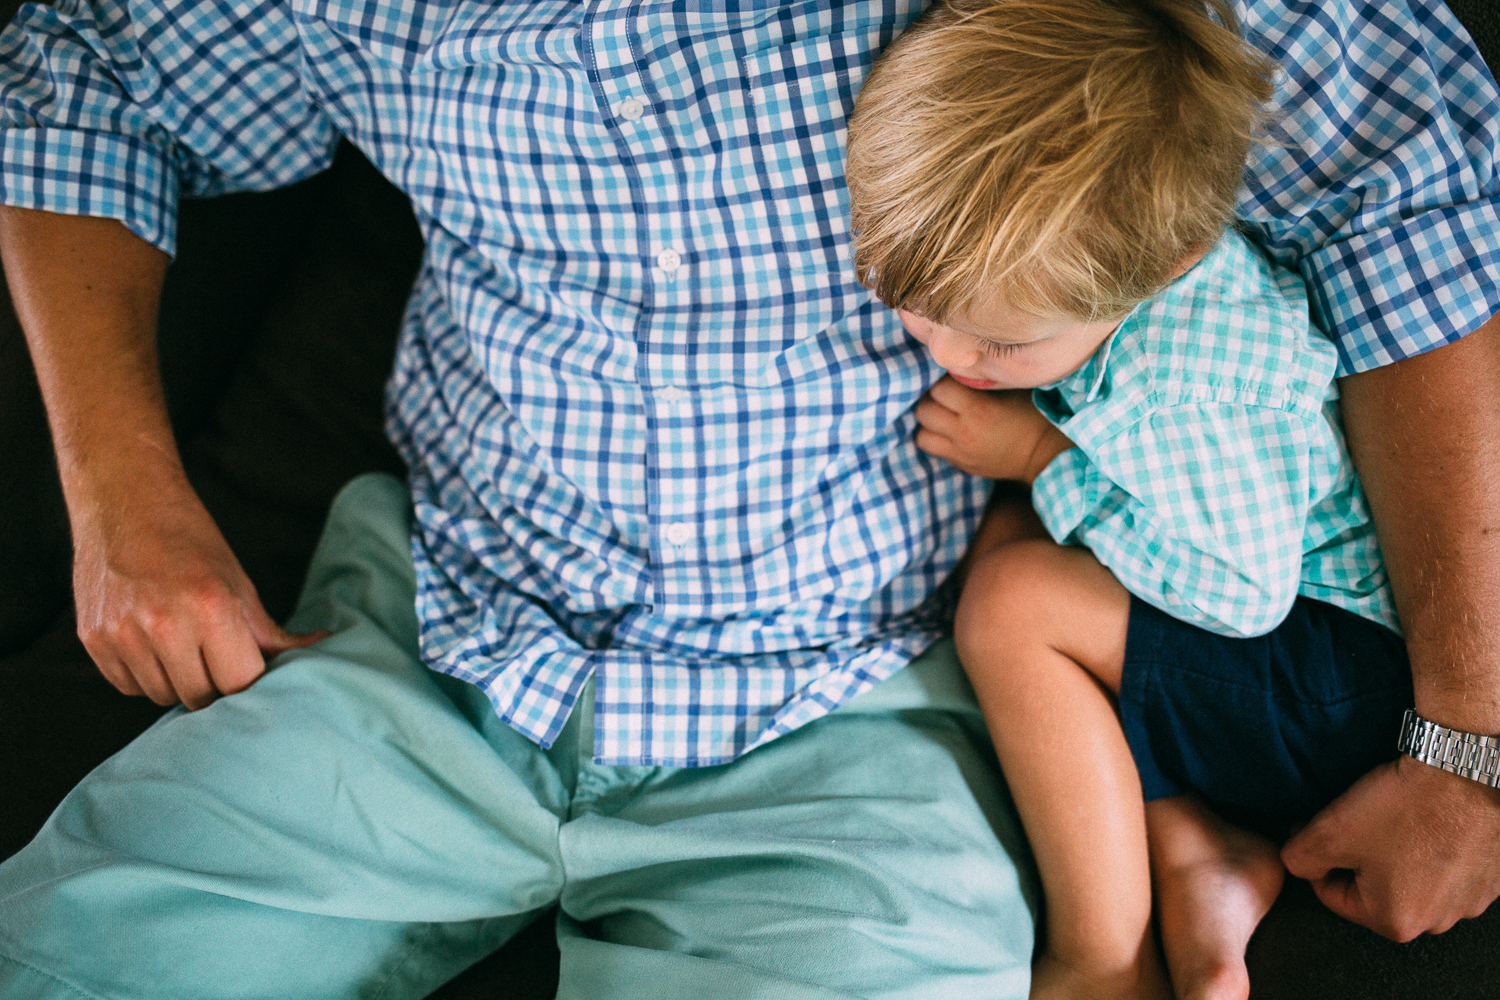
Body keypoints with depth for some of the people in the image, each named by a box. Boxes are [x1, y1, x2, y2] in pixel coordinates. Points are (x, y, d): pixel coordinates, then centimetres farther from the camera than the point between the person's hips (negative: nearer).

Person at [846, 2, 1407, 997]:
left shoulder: (1175, 386, -35)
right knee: (999, 540, -3)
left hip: (1367, 678, -10)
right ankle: (1197, 854, -5)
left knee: (1013, 603, -22)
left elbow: (1245, 591, -24)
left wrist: (1041, 456, -22)